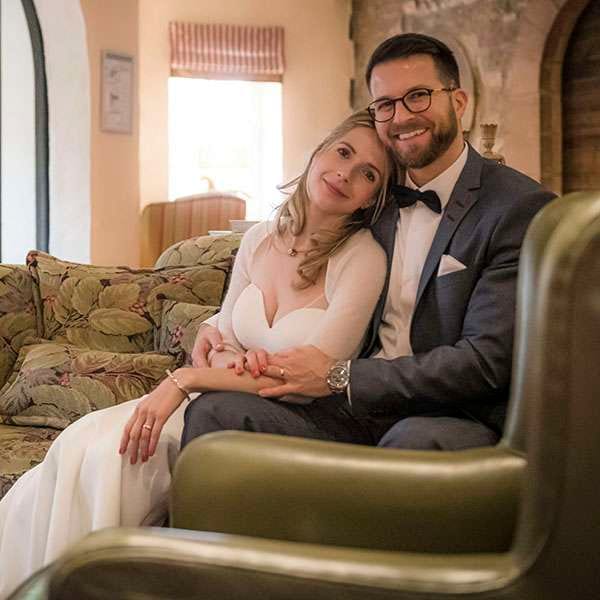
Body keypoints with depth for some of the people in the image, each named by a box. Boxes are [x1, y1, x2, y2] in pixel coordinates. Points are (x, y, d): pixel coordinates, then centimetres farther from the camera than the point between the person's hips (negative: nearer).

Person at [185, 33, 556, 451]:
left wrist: (340, 377, -17)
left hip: (455, 418, -5)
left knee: (415, 441, -39)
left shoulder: (523, 208, -9)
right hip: (355, 407, 5)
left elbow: (486, 361, -16)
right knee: (213, 412, -17)